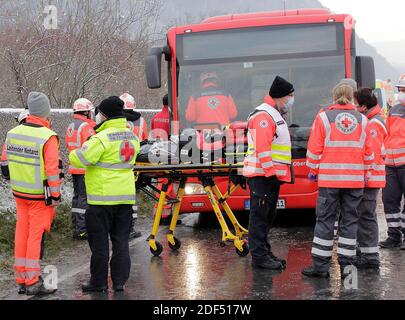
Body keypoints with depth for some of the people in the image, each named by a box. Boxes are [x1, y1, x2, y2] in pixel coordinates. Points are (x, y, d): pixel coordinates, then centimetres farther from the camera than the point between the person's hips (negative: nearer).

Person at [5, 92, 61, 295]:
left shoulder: (13, 133, 3)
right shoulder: (48, 137, -18)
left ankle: (21, 279, 19)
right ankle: (33, 282, 4)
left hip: (19, 193, 6)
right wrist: (55, 195, -11)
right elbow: (52, 169, -19)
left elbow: (7, 159, 12)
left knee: (22, 233, 12)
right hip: (39, 195, -6)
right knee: (36, 235, 0)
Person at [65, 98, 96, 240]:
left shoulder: (70, 127, 14)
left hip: (74, 168, 9)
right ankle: (81, 230, -6)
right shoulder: (86, 126, -14)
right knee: (84, 198, -6)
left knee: (77, 196, 15)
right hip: (85, 169, -9)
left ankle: (76, 227, 20)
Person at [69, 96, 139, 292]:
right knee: (121, 240, 11)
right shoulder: (132, 137, 9)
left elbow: (79, 159, -20)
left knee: (99, 241, 4)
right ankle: (119, 281, 14)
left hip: (102, 197, -7)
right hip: (126, 196, 7)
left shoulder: (102, 138, -17)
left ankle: (99, 282, 11)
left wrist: (73, 154, 2)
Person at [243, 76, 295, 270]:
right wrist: (271, 172, -22)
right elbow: (262, 148, -22)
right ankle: (259, 257, -3)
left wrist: (277, 174, 19)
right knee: (260, 216, -6)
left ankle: (265, 253, 23)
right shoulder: (264, 115, -14)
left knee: (267, 216, 15)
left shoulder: (275, 115, 21)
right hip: (262, 175, -10)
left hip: (272, 175, 10)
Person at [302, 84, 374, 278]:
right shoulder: (362, 120, 6)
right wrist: (363, 173, 20)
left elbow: (314, 149, -1)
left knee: (325, 220, 3)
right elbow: (368, 153, 9)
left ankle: (320, 265, 4)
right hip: (355, 180, 2)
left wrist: (313, 171, 11)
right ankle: (346, 265, 10)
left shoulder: (324, 117, -1)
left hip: (329, 178, -2)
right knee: (350, 221, 8)